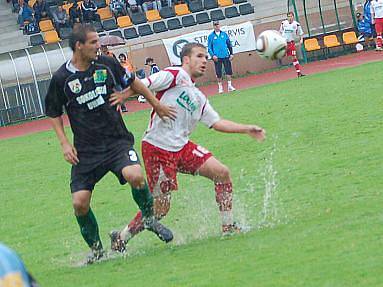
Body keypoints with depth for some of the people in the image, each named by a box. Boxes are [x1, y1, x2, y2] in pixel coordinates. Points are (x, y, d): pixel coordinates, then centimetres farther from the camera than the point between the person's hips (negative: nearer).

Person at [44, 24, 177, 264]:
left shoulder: (107, 64, -1)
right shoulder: (62, 78, -6)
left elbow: (132, 83, 17)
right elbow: (54, 113, 9)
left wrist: (157, 105, 22)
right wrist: (65, 143, -2)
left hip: (118, 140, 0)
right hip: (86, 150, 0)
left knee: (135, 175, -28)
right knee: (80, 203, -9)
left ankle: (150, 218, 0)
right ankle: (96, 249, 15)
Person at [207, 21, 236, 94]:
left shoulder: (224, 34, 10)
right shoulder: (211, 36, 4)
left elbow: (229, 44, 13)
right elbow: (209, 47, 3)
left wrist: (231, 53, 6)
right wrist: (212, 55, -11)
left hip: (226, 56, 2)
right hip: (217, 57, -2)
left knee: (229, 71, -2)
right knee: (218, 73, 1)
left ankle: (229, 85, 6)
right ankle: (220, 87, 11)